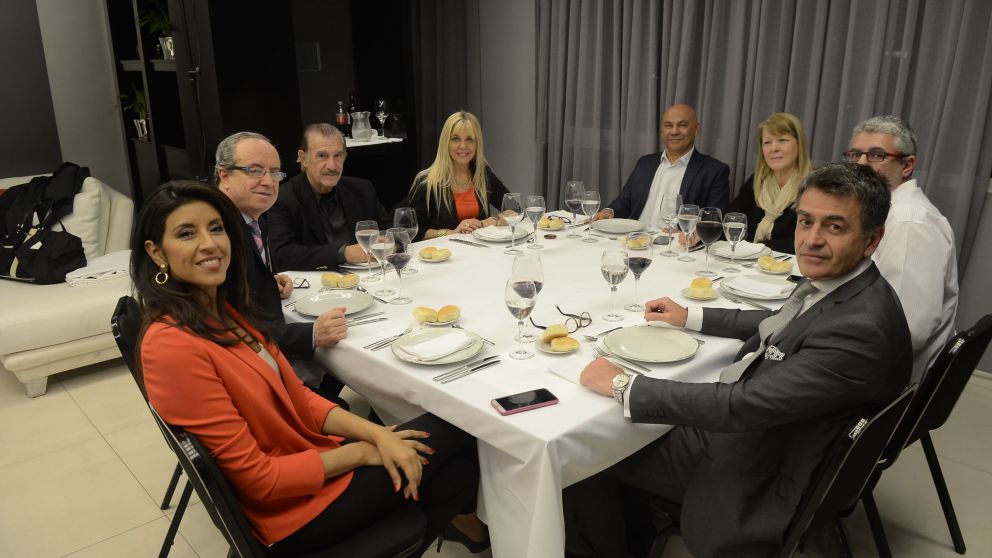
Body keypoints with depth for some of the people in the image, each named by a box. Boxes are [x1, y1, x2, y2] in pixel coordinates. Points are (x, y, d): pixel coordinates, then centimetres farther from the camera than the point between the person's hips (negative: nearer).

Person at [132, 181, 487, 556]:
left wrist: (377, 434, -9)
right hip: (291, 511, -7)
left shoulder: (224, 312, 1)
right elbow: (258, 479, -23)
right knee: (454, 434, 3)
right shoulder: (173, 345, -26)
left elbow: (297, 397, 5)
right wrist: (361, 452, -12)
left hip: (306, 458, 7)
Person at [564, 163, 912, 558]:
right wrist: (689, 316, 17)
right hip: (728, 427, 8)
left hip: (752, 479, -8)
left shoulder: (860, 328, -31)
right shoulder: (834, 282, -3)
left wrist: (622, 386, -24)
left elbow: (741, 406, -32)